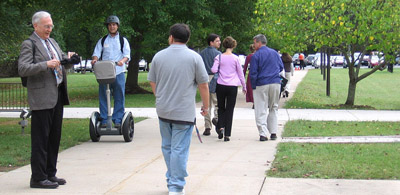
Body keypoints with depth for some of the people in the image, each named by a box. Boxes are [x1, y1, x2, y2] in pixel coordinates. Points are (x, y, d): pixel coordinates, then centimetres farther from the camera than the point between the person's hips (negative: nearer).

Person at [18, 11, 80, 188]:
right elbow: (22, 69, -17)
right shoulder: (29, 44, -7)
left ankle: (50, 174, 22)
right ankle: (38, 178, 1)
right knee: (40, 139, -4)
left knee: (54, 137, 13)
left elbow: (63, 63, 26)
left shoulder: (52, 42, 19)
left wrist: (71, 61, 3)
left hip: (58, 95, 8)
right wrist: (46, 65, -24)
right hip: (42, 98, -8)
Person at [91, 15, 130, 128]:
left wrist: (123, 60, -19)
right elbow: (96, 53, 8)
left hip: (118, 73, -1)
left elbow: (127, 55, 3)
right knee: (103, 97, -2)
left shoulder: (123, 40, 13)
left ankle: (117, 120, 4)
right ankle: (104, 120, 4)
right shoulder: (102, 41, 16)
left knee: (119, 97, -2)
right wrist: (95, 59, -15)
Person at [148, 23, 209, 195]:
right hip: (184, 113, -4)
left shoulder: (159, 56, 4)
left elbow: (152, 82, 12)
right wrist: (205, 106, 9)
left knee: (167, 147, 17)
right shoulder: (194, 57, -7)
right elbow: (203, 85, -5)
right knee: (179, 149, -2)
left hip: (163, 110, 4)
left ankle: (171, 181, 24)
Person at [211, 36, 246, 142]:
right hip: (232, 86, -1)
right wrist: (244, 86, 15)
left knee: (221, 108, 17)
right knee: (229, 110, 4)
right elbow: (240, 73, 4)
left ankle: (220, 127, -4)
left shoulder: (219, 57, -1)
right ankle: (227, 135, 1)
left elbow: (214, 70, -11)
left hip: (221, 85, 1)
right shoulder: (236, 58, -1)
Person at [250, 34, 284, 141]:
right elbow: (281, 67, 15)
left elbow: (253, 73, -9)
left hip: (261, 85, -4)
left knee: (261, 110, 0)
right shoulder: (275, 53, 8)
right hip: (276, 83, 4)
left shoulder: (256, 56, -7)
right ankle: (273, 133, 12)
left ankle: (263, 134, -7)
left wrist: (253, 86, 0)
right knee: (273, 108, 15)